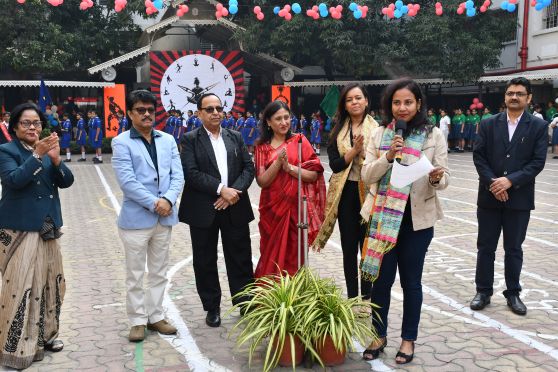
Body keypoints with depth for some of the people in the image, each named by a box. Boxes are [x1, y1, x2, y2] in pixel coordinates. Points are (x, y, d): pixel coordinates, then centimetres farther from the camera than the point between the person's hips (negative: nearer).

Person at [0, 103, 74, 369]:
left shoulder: (47, 150, 10)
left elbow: (66, 182, 0)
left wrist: (56, 159, -17)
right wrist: (37, 155, -28)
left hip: (47, 227, 6)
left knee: (50, 281, 12)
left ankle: (44, 334, 26)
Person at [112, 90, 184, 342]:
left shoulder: (168, 140, 9)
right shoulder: (121, 142, -5)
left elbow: (177, 175, 2)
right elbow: (127, 181, -14)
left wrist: (168, 200, -15)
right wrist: (154, 203, -16)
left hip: (165, 217, 5)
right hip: (136, 218, -4)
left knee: (159, 272, 14)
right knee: (135, 274, 6)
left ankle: (156, 316, 26)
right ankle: (137, 321, 18)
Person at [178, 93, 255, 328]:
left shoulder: (235, 137, 11)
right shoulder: (190, 140, 0)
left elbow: (249, 168, 4)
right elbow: (191, 173, -12)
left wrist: (234, 191, -11)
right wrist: (221, 189, -18)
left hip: (235, 209, 3)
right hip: (203, 211, -2)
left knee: (240, 258, 7)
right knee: (205, 262, 7)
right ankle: (212, 307, 22)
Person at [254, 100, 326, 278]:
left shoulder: (299, 140, 0)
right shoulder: (262, 147, 3)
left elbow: (314, 175, -5)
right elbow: (262, 181, -5)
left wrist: (289, 167, -18)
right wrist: (278, 162, -19)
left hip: (296, 207, -1)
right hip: (272, 209, 1)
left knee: (294, 254, 5)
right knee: (272, 255, 8)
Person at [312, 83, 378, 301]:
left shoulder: (377, 128, -1)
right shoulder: (338, 131, 5)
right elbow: (334, 165, -5)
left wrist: (363, 152, -19)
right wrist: (354, 150, -17)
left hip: (369, 193, -2)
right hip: (345, 193, 2)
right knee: (349, 247, 9)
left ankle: (367, 295, 19)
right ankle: (351, 296, 20)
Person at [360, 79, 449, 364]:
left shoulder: (434, 134, -2)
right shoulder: (379, 134, 2)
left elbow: (444, 177, -2)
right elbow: (367, 175, -2)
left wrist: (437, 178, -25)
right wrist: (388, 157, -18)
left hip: (418, 218, -1)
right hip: (384, 217, 1)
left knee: (411, 281, 11)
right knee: (381, 279, 8)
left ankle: (408, 339, 26)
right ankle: (379, 335, 27)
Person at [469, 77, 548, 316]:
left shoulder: (538, 126, 0)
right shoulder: (488, 124, 4)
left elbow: (538, 162, -6)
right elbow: (478, 156, -1)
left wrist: (510, 180, -16)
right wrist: (492, 182, -13)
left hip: (519, 198, -1)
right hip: (489, 196, 1)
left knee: (514, 249, 9)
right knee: (485, 247, 8)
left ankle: (513, 293, 22)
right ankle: (483, 291, 20)